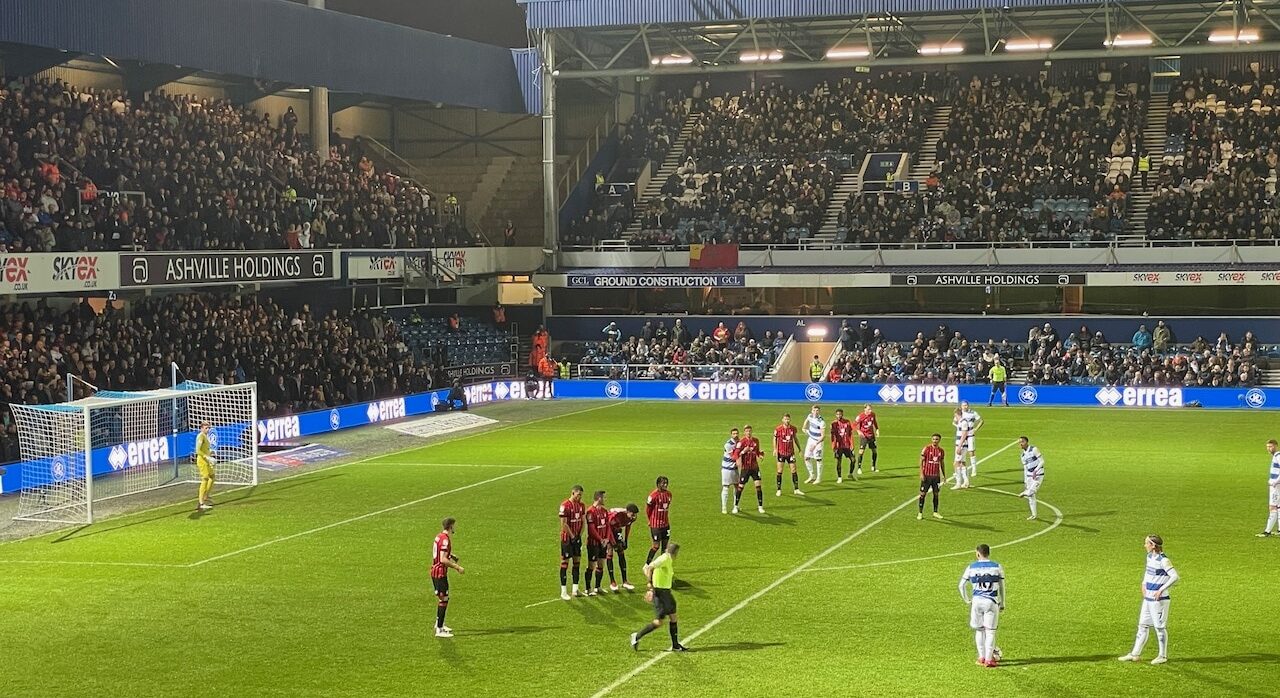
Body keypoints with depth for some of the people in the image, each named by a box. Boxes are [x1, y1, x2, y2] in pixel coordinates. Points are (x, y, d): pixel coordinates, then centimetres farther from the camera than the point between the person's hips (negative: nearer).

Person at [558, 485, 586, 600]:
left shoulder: (581, 505, 7)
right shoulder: (565, 505, -15)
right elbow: (563, 524, -16)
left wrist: (579, 535, 1)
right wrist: (572, 536, -12)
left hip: (577, 537, 7)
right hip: (567, 538, -7)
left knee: (577, 561, 7)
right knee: (564, 562, -2)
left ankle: (575, 589, 14)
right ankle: (563, 591, 2)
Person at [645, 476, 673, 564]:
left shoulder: (668, 494, 3)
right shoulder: (653, 495, -17)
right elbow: (647, 508, -6)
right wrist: (651, 520, 6)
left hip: (665, 523, 6)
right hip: (656, 524, -6)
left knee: (665, 544, 7)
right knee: (656, 545, -2)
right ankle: (647, 564, 13)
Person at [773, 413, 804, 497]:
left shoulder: (793, 428, 0)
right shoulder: (778, 429, -9)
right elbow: (775, 438, 3)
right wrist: (775, 449, -7)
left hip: (790, 452, 3)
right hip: (781, 452, -3)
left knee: (794, 470, 2)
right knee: (780, 471, 1)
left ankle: (796, 489, 9)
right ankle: (779, 490, 10)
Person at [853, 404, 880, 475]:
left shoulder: (872, 414, 0)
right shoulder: (860, 416, -16)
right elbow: (854, 424, -11)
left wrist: (877, 429, 9)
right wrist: (858, 431, -24)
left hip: (871, 435, 5)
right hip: (863, 435, -5)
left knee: (874, 451, 9)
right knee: (861, 451, -12)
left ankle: (873, 467, 25)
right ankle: (859, 468, -3)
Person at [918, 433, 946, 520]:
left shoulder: (941, 451, 6)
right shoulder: (927, 448, -7)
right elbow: (921, 461, -6)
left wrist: (944, 475, 16)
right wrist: (921, 473, -13)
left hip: (936, 475, 4)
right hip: (927, 475, -4)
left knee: (936, 493, 8)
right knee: (923, 493, -1)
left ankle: (935, 512, 19)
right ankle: (920, 513, 6)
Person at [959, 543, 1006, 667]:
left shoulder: (971, 567, 4)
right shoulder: (997, 567, 2)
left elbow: (961, 586, 6)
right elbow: (1002, 587, 7)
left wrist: (967, 600, 17)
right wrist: (1002, 604, 16)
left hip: (977, 601, 1)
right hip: (992, 602, -1)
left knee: (979, 630, 12)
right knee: (990, 631, 3)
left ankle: (981, 657, 15)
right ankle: (989, 659, 1)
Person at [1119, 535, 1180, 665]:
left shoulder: (1163, 560, -18)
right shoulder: (1149, 557, 8)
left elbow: (1175, 577, -24)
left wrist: (1162, 589, -24)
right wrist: (1144, 584, 14)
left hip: (1159, 599, -9)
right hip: (1148, 598, 9)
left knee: (1159, 627, 2)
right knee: (1143, 625, 12)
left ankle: (1163, 655, 15)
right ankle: (1135, 654, 18)